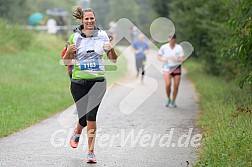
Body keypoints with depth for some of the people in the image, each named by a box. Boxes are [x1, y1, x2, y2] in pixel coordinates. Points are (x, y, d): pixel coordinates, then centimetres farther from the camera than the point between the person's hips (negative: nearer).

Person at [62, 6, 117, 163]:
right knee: (84, 117, 2)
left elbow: (113, 59, 8)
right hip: (79, 81, 0)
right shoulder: (75, 37, 0)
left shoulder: (102, 35, 2)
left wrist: (111, 49, -13)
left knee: (91, 116, -14)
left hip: (98, 81, 0)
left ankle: (91, 152, -4)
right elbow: (66, 62, 5)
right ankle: (77, 132, 39)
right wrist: (69, 52, -17)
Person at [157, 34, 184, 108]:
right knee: (168, 84, -17)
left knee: (176, 86, -2)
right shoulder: (164, 47, -3)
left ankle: (173, 101, 17)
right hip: (167, 68, -1)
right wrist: (162, 59, -14)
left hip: (176, 68, 1)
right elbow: (158, 56, 8)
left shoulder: (179, 48, -5)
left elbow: (182, 59, -9)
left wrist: (176, 59, -29)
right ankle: (168, 99, 8)